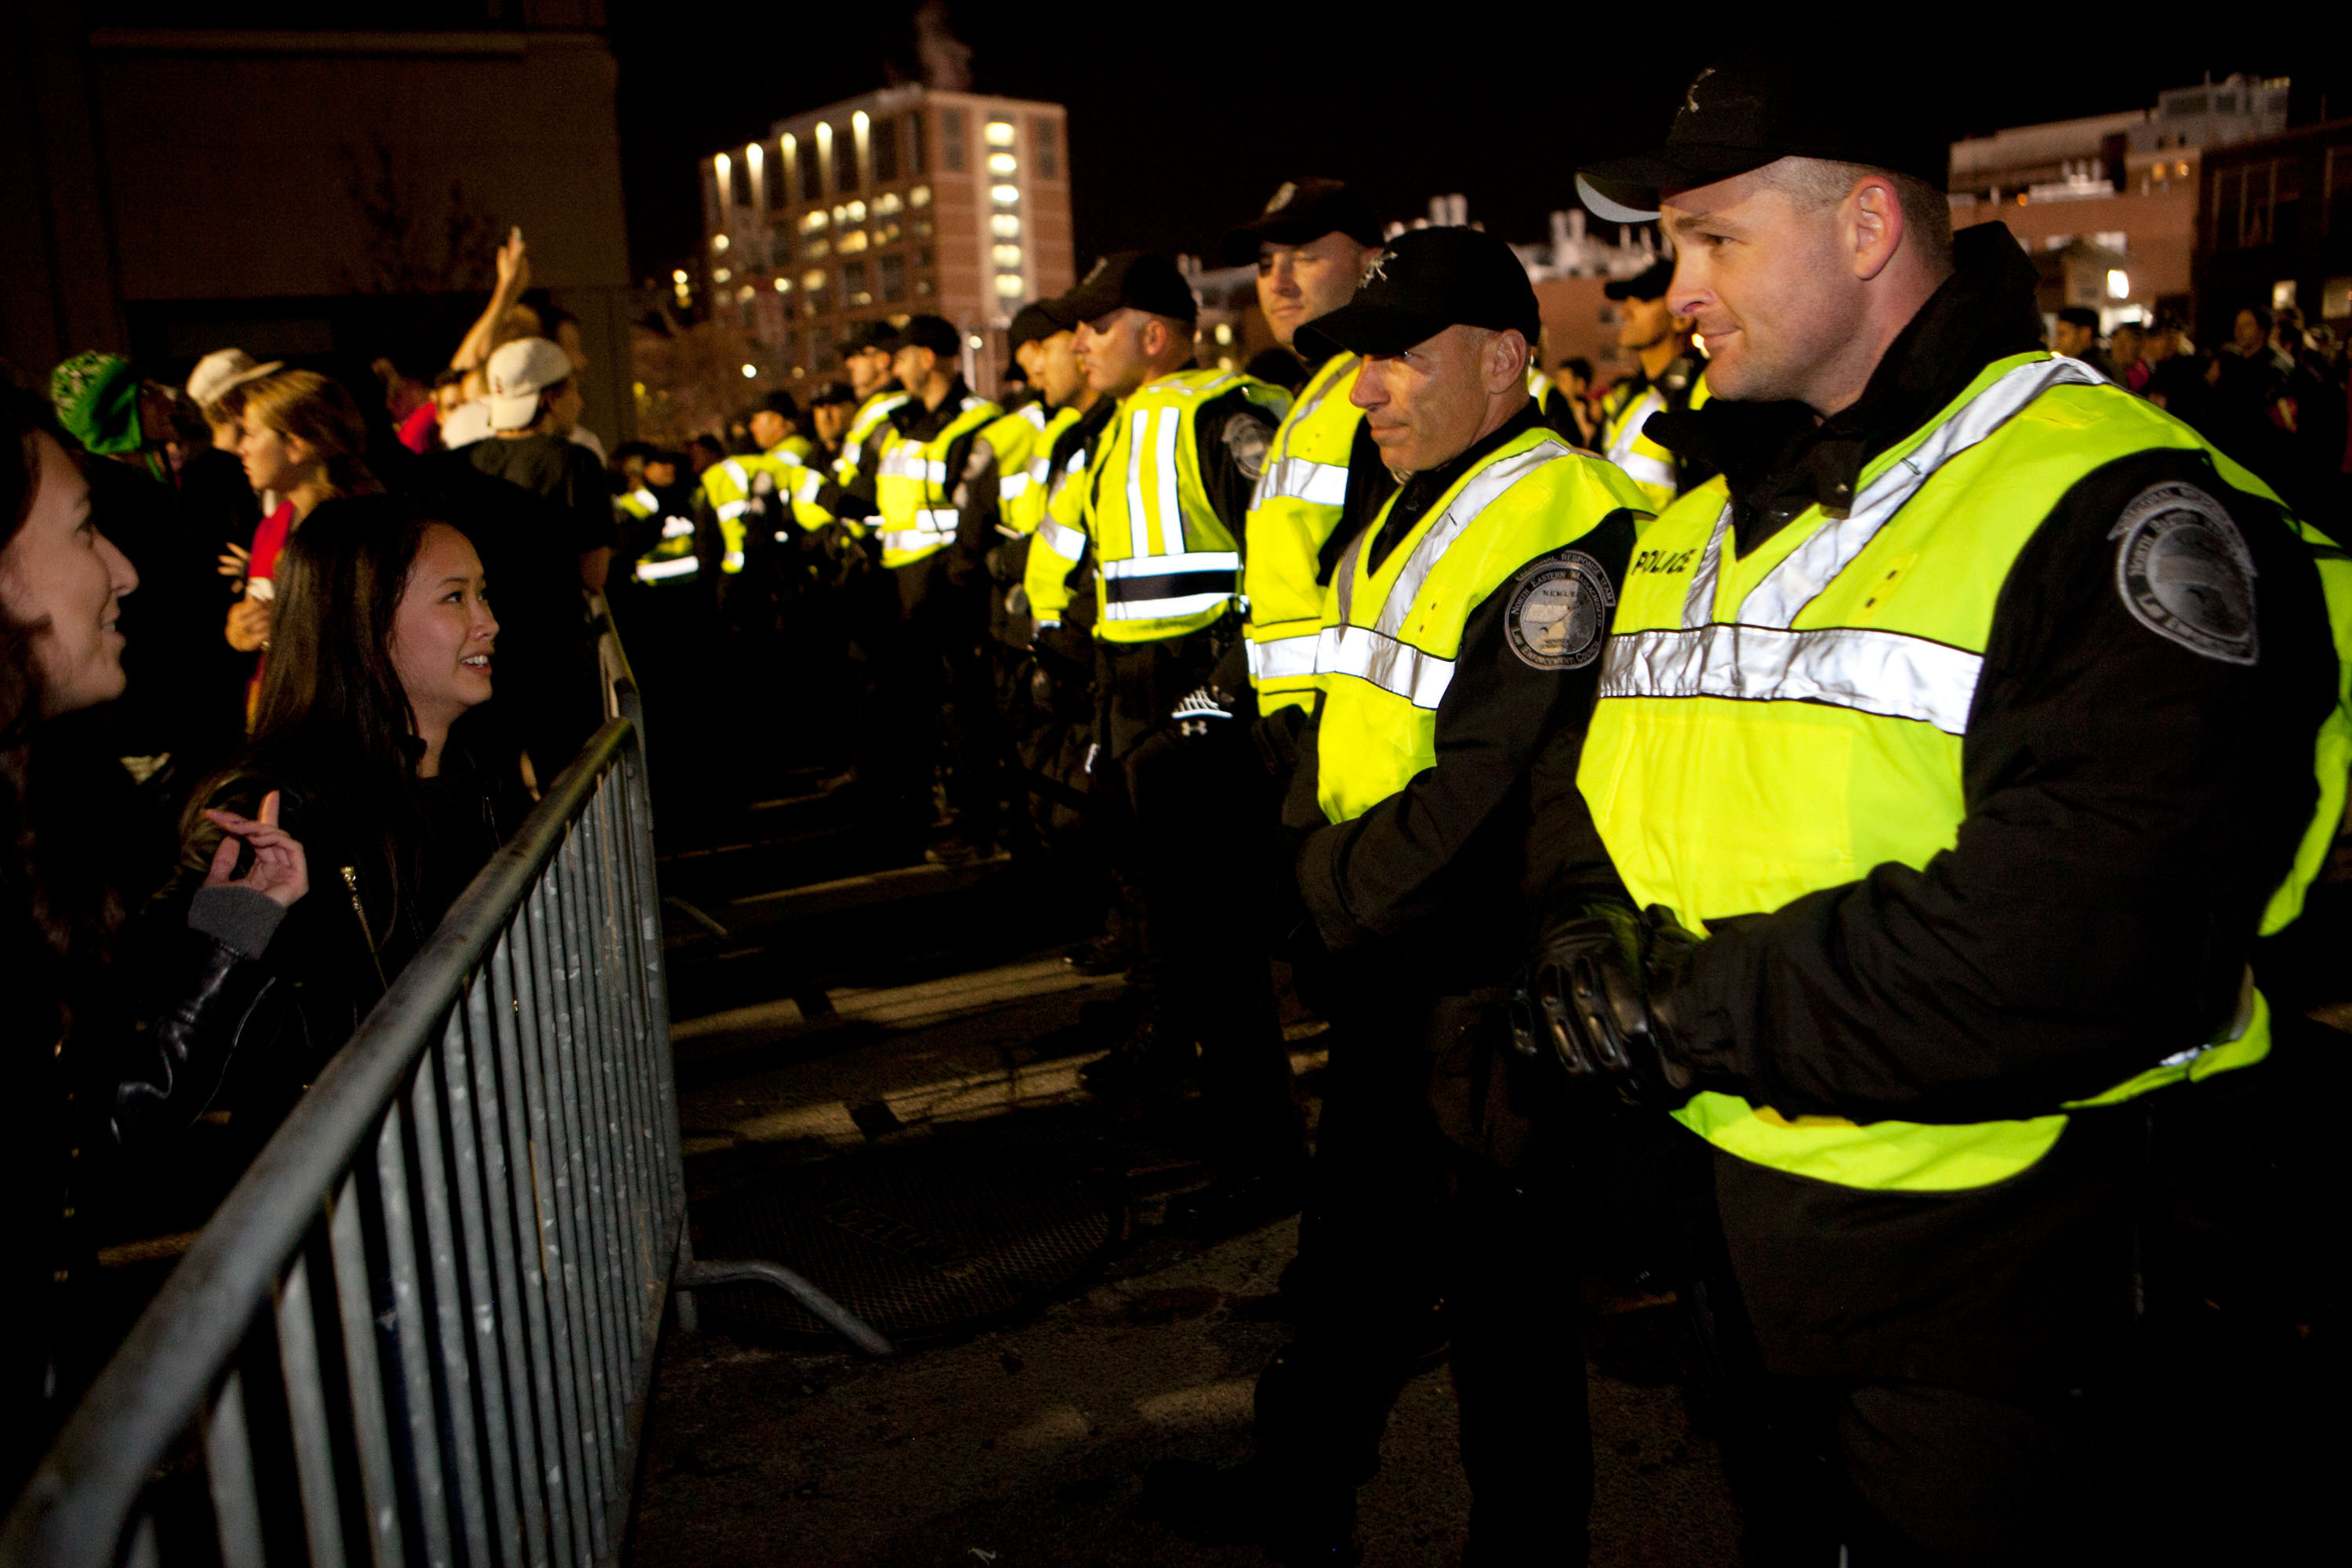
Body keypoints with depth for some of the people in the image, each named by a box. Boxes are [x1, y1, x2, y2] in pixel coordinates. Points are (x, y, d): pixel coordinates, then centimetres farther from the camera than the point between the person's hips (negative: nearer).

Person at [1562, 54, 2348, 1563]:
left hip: (1990, 1287, -7)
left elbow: (2078, 959, -30)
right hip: (1734, 1250, 7)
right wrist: (1594, 967, -13)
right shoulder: (1694, 523, 8)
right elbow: (1592, 817, 9)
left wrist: (1690, 1012, -22)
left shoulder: (2107, 505, -18)